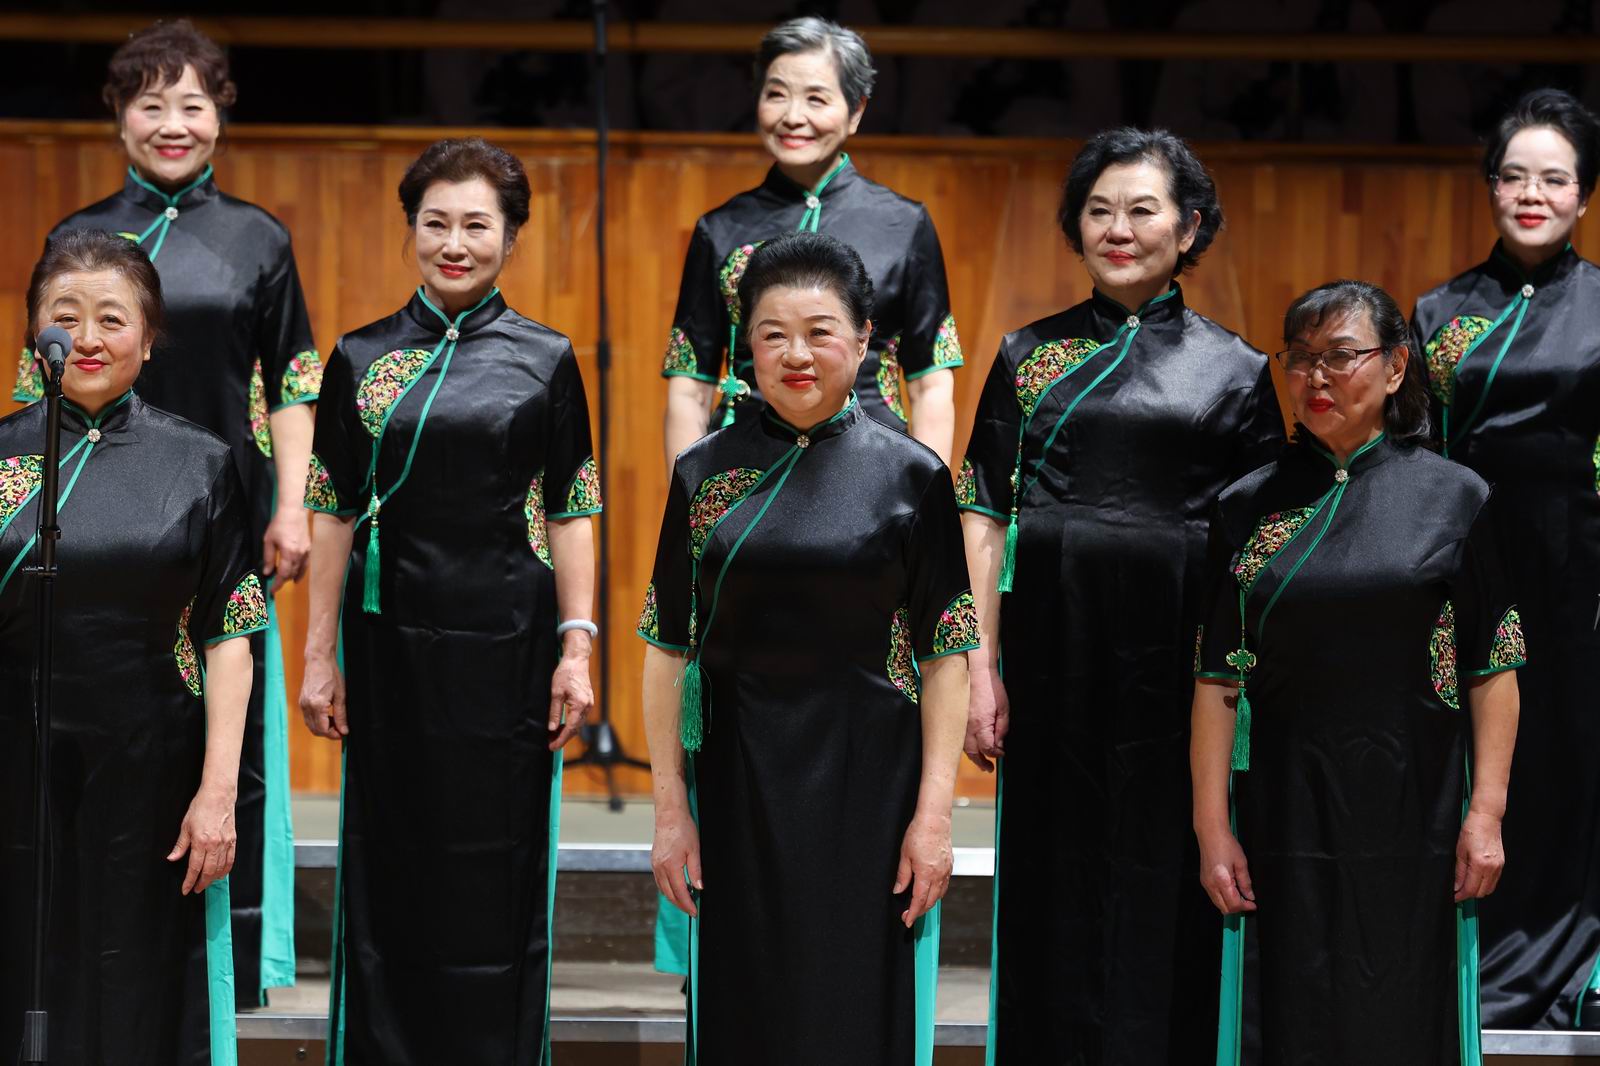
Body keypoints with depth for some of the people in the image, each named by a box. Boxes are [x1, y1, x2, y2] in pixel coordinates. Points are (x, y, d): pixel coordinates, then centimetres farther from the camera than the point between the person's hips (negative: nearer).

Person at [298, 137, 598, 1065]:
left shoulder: (546, 359, 2)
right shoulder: (361, 359, 5)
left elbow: (572, 511, 1)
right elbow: (333, 513, 5)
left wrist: (577, 646, -7)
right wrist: (320, 656, 1)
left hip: (505, 641, -1)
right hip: (391, 639, 1)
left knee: (498, 868, 3)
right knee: (390, 864, 5)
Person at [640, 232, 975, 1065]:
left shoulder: (912, 475, -2)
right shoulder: (706, 474, 3)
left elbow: (945, 654, -2)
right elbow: (669, 647, 4)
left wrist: (934, 812, -8)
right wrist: (670, 807, -1)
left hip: (868, 786, -1)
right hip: (739, 784, 2)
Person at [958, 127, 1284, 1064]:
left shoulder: (1233, 369, 5)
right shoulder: (1030, 355, 8)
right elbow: (986, 517, 6)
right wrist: (982, 667, -3)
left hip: (1176, 648, -1)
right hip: (1053, 644, 1)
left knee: (1160, 873, 2)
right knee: (1053, 871, 5)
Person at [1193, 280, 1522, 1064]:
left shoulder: (1455, 497, 0)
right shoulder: (1249, 508, 4)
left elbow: (1493, 668, -1)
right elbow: (1217, 679, 1)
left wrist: (1486, 813, -7)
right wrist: (1212, 828, -4)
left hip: (1414, 818, -1)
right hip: (1286, 816, 1)